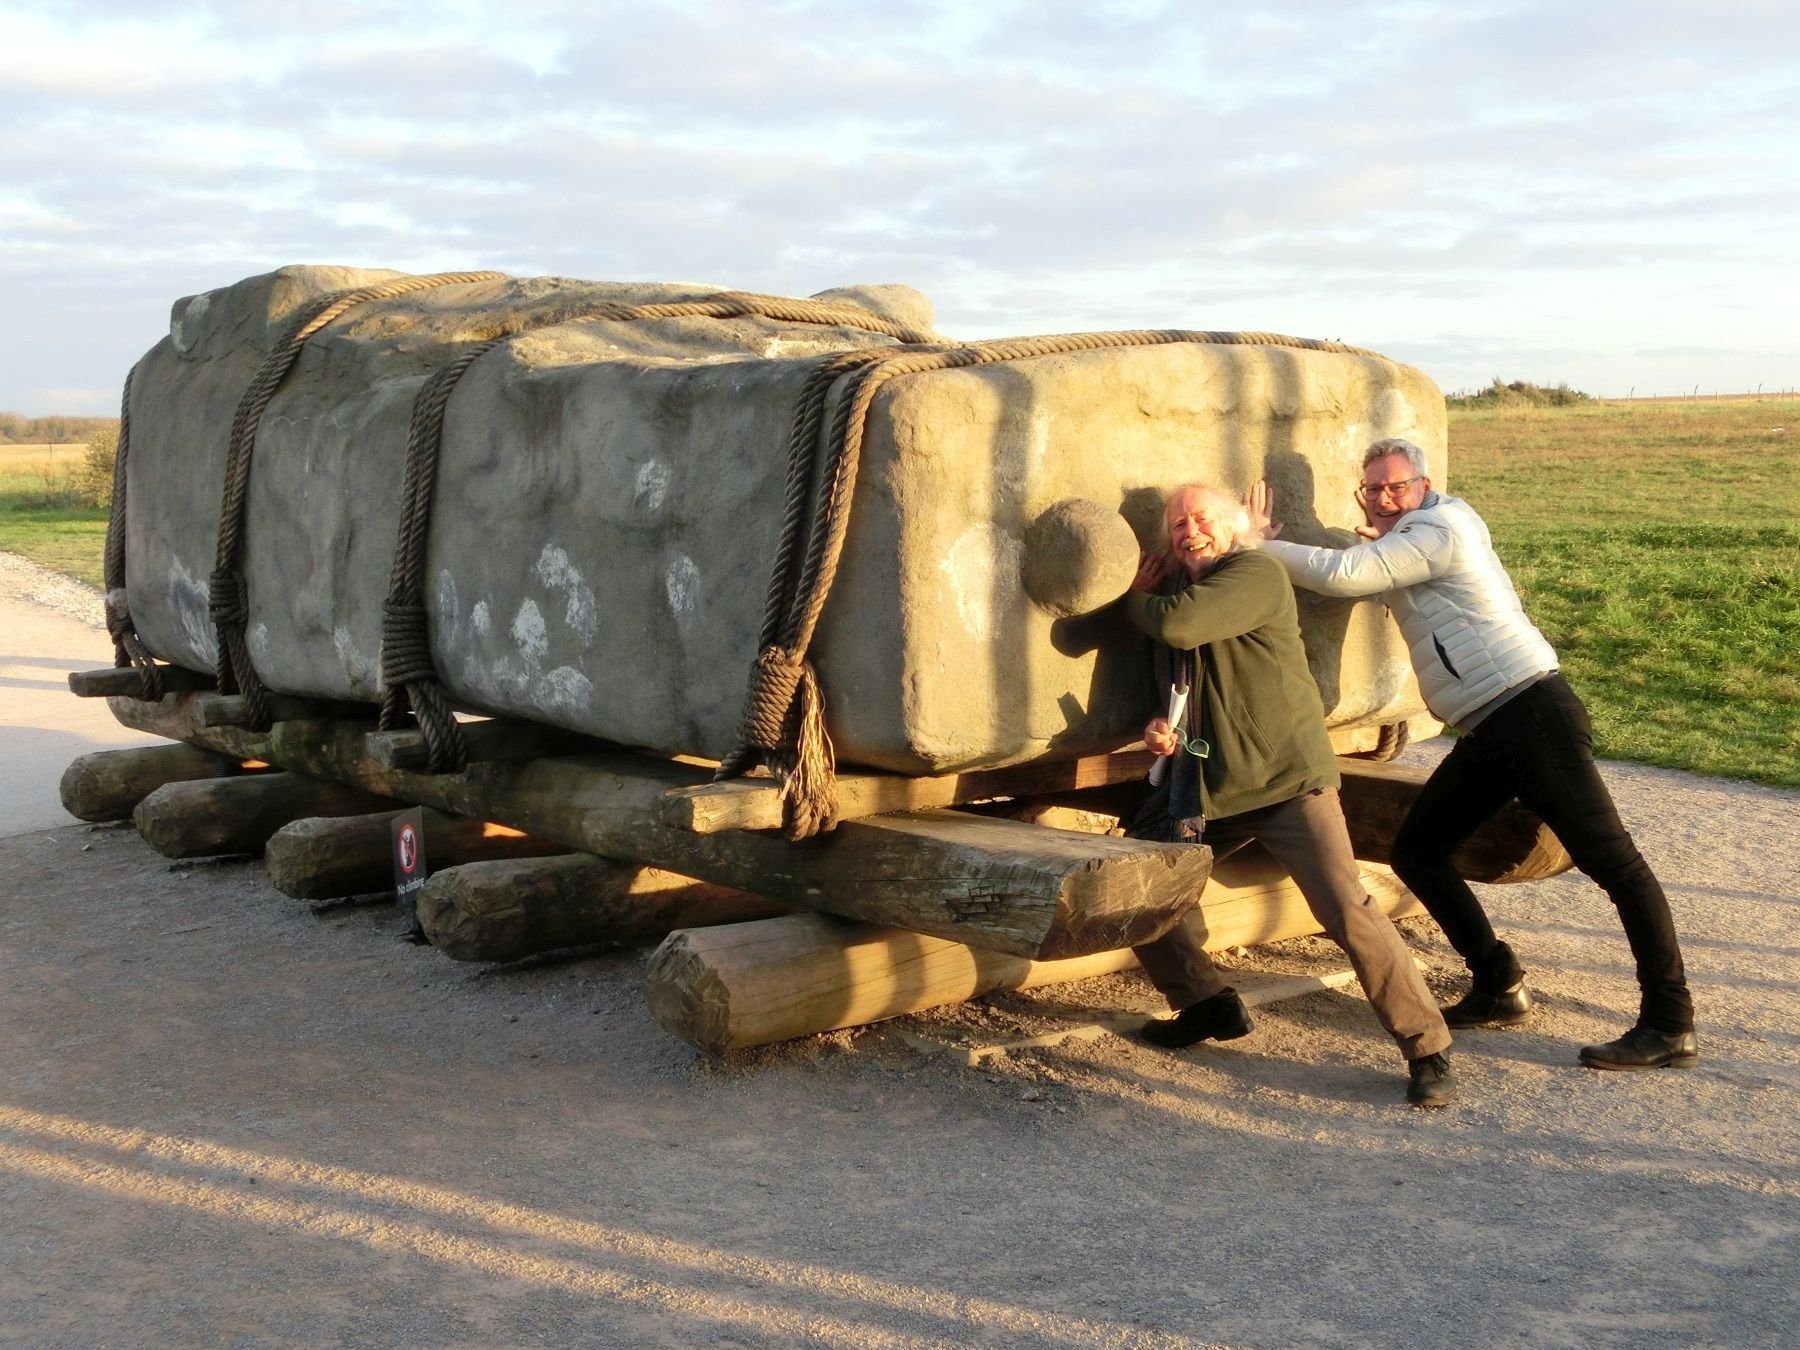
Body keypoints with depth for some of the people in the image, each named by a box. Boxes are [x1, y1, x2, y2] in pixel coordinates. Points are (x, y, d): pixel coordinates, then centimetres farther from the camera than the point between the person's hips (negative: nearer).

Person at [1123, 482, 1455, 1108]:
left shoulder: (1257, 574, -11)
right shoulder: (1177, 591, 14)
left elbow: (1179, 625, -27)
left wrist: (1139, 598, -5)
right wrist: (1160, 729, -1)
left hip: (1287, 780, -8)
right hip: (1205, 786, 8)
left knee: (1347, 910, -16)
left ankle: (1427, 1050, -3)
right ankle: (1208, 1005, 22)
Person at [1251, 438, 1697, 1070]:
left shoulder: (1439, 531, -9)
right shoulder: (1411, 545, 21)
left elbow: (1339, 574, -16)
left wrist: (1259, 544, -6)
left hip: (1532, 714, -11)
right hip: (1487, 734, 11)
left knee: (1614, 863, -10)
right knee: (1415, 851, 9)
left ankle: (1669, 1025, -9)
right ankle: (1500, 988, 15)